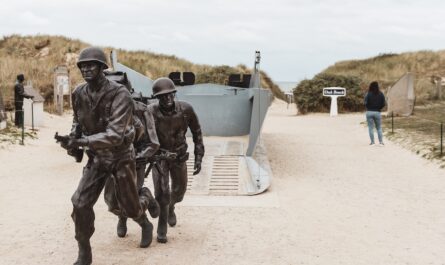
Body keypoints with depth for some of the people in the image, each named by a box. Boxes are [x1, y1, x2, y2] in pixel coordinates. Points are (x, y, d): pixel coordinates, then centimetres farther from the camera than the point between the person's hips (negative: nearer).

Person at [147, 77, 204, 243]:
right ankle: (162, 229, 3)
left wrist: (198, 158, -9)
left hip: (179, 156, 3)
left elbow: (197, 132, -8)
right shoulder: (150, 112, -28)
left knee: (179, 190, 17)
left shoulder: (186, 109, -22)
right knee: (161, 192, -14)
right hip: (159, 156, -3)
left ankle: (170, 207, 52)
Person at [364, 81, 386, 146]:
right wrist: (378, 108, 14)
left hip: (369, 112, -2)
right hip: (377, 112, 2)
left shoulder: (368, 94, -8)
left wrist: (369, 108, 7)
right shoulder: (381, 94, -1)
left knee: (371, 128, 5)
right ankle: (381, 142, 6)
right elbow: (383, 104, -3)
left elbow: (366, 103, -12)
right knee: (379, 128, 13)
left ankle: (372, 142, 5)